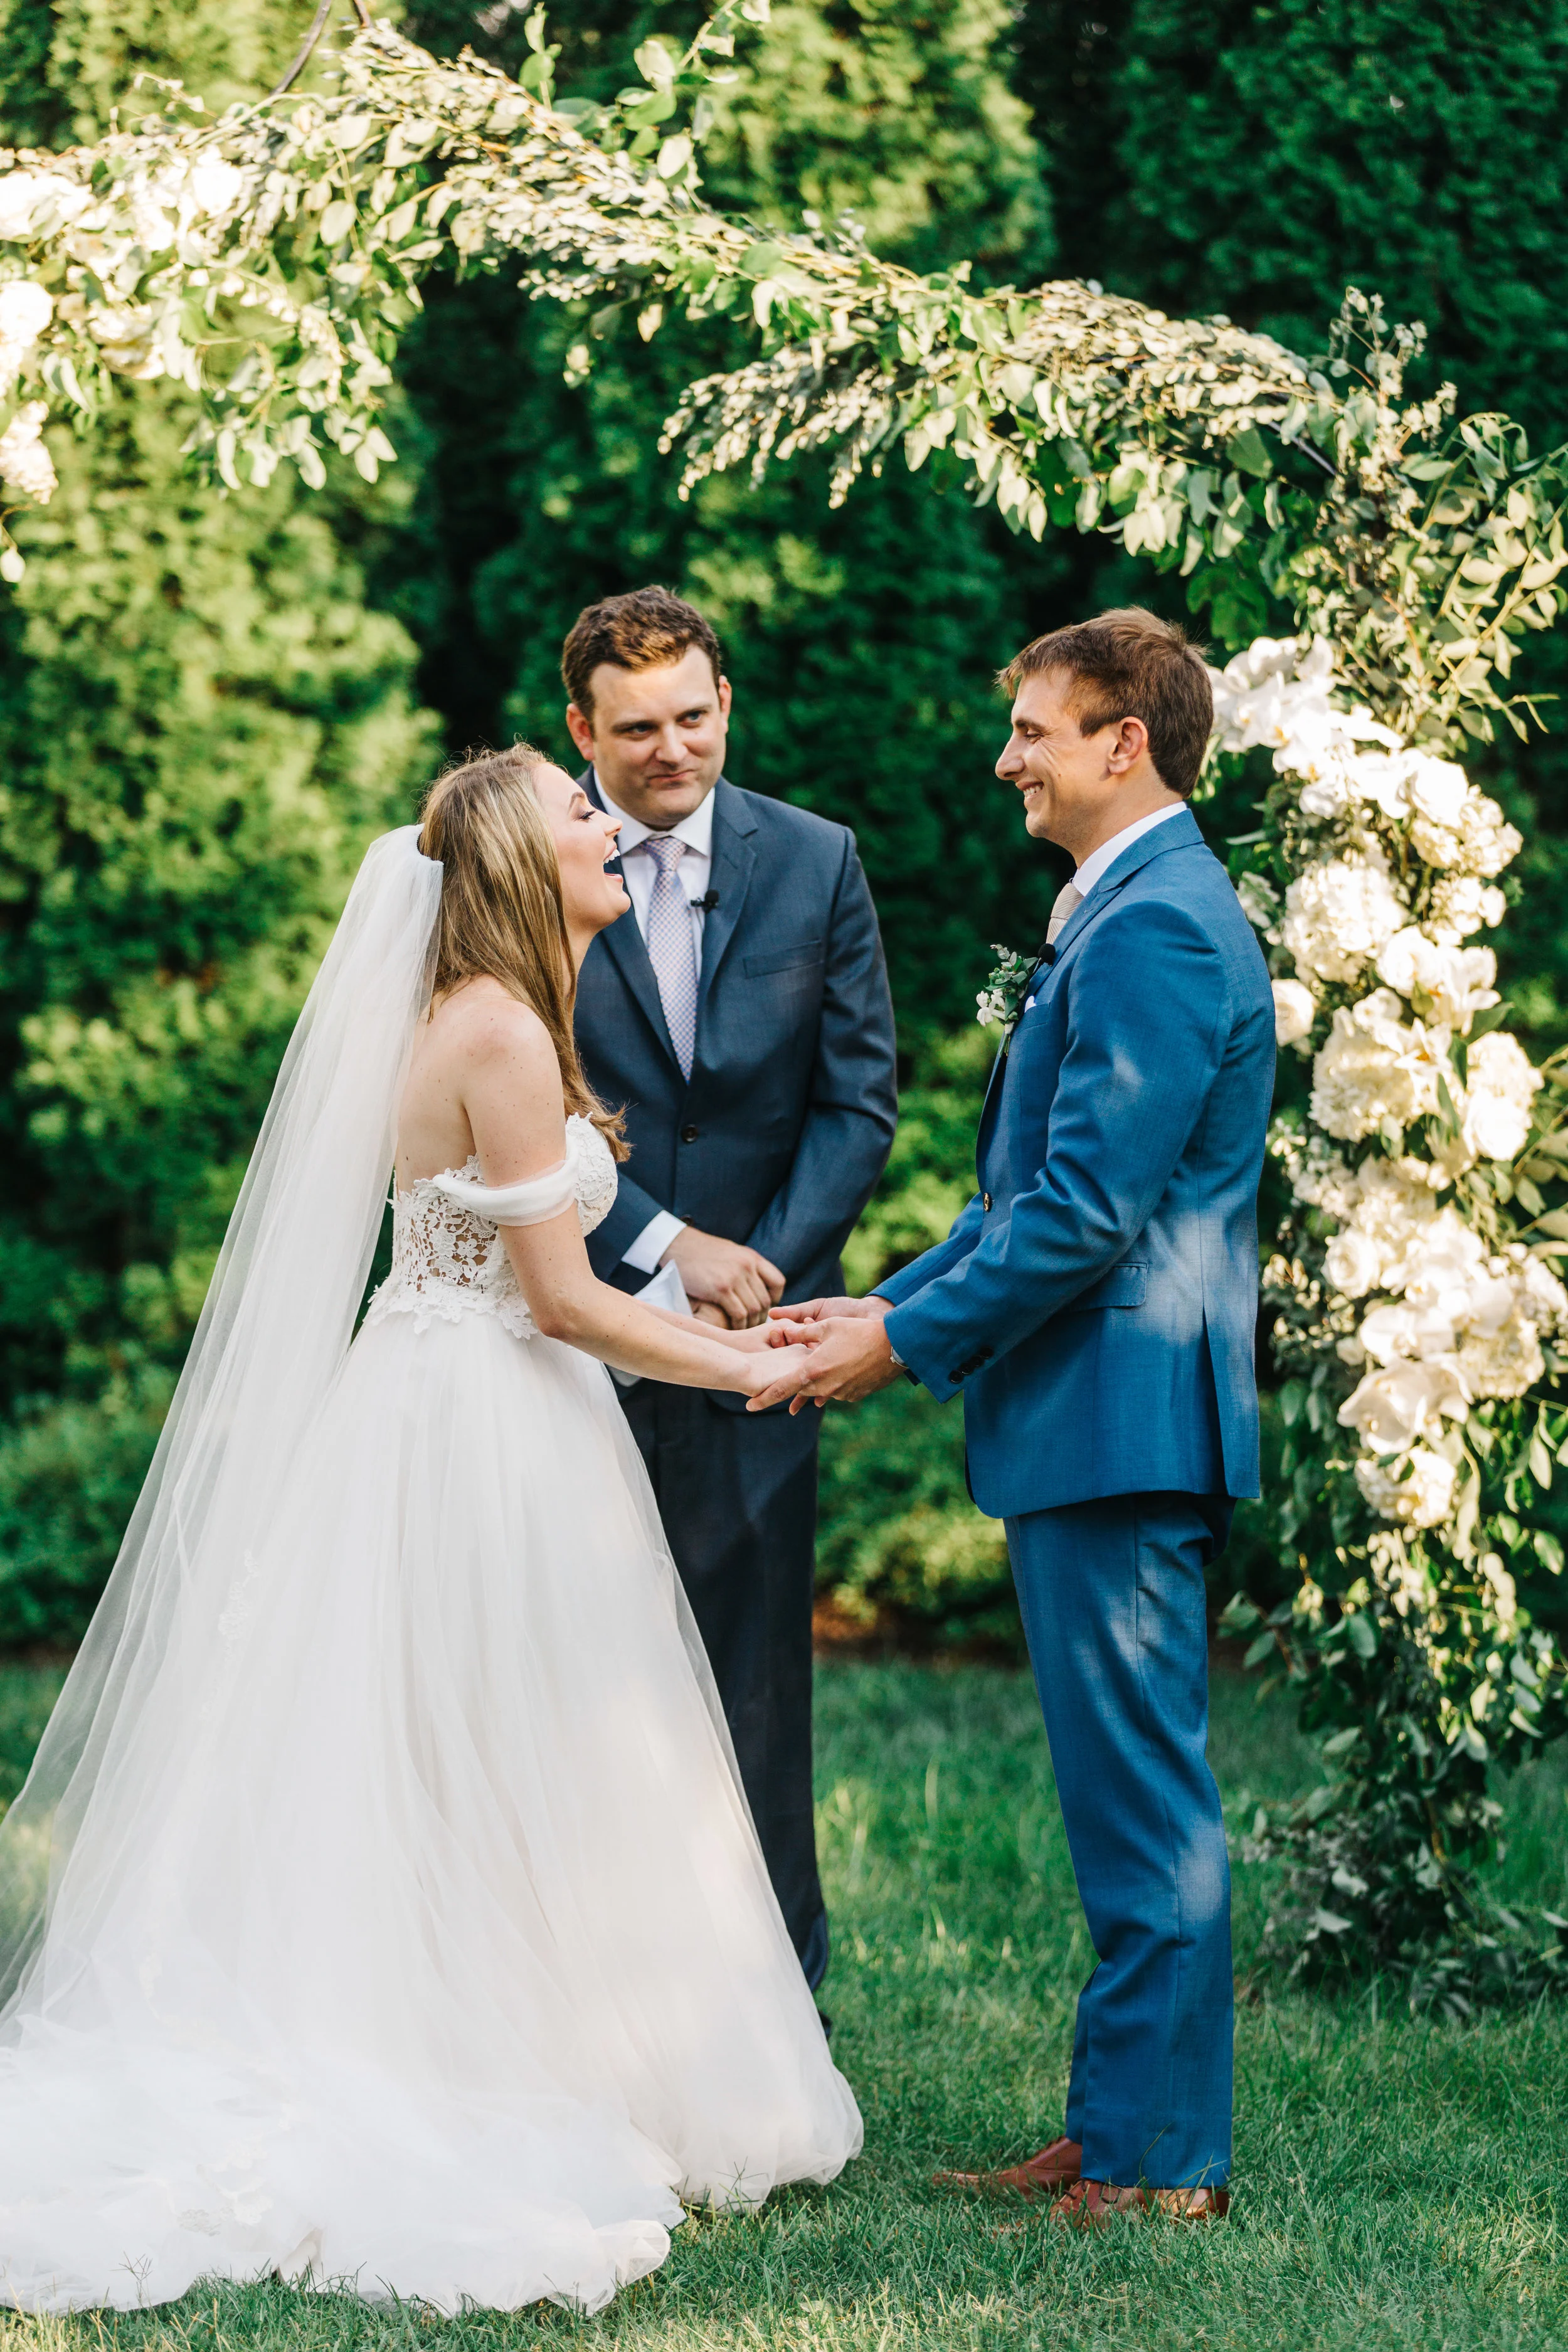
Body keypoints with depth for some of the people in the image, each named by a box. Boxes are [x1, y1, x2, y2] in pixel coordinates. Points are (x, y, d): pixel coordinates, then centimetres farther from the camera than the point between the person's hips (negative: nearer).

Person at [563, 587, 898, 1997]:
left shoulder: (816, 863, 6)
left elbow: (860, 1100, 6)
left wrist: (768, 1267, -7)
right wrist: (664, 1244, -11)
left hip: (760, 1314, 1)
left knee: (755, 1657, 3)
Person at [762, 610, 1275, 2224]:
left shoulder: (1155, 927, -15)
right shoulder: (1124, 916, 19)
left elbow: (1087, 1209, -21)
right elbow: (1032, 1189, 21)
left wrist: (909, 1342, -13)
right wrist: (884, 1304, 13)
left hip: (1120, 1418, -11)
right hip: (1093, 1422, 11)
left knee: (1142, 1802, -5)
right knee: (1127, 1801, 14)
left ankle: (1159, 2161, 1)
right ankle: (1119, 2130, 21)